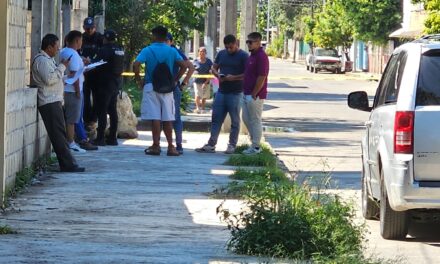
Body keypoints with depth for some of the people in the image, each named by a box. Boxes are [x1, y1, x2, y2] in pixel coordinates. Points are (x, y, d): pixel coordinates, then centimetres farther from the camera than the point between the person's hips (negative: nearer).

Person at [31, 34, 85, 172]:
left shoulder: (48, 59, 22)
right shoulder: (41, 60, -12)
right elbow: (49, 79, -23)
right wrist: (62, 66, -15)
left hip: (54, 101, 11)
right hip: (49, 102, -11)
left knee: (59, 134, 8)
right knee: (58, 134, -13)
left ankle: (67, 164, 8)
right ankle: (68, 164, -16)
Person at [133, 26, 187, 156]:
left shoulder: (147, 50, -4)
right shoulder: (172, 51, 4)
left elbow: (136, 65, -16)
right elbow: (184, 66, -2)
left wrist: (139, 80, -4)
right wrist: (175, 80, 6)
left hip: (151, 87, -2)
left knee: (155, 117, -3)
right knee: (167, 118, 6)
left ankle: (156, 146, -4)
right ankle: (170, 147, 4)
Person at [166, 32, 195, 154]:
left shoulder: (176, 52, 0)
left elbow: (191, 68, 0)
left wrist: (184, 83, -3)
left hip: (174, 89, -4)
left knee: (175, 117, -3)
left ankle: (179, 145, -2)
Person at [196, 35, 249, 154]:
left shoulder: (243, 56, -7)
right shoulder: (221, 54, 10)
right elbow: (214, 68, 16)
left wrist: (234, 77, -22)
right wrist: (217, 75, -6)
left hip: (235, 93, -5)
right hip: (221, 91, 5)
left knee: (235, 121, 3)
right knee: (216, 119, 4)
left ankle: (232, 145, 11)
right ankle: (211, 144, 6)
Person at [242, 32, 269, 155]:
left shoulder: (261, 56, -17)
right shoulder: (252, 55, 14)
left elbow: (261, 78, -20)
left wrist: (254, 94, -19)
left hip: (255, 95, -10)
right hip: (247, 94, 10)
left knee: (255, 120, -2)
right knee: (246, 119, 15)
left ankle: (256, 147, 5)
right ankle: (254, 143, 23)